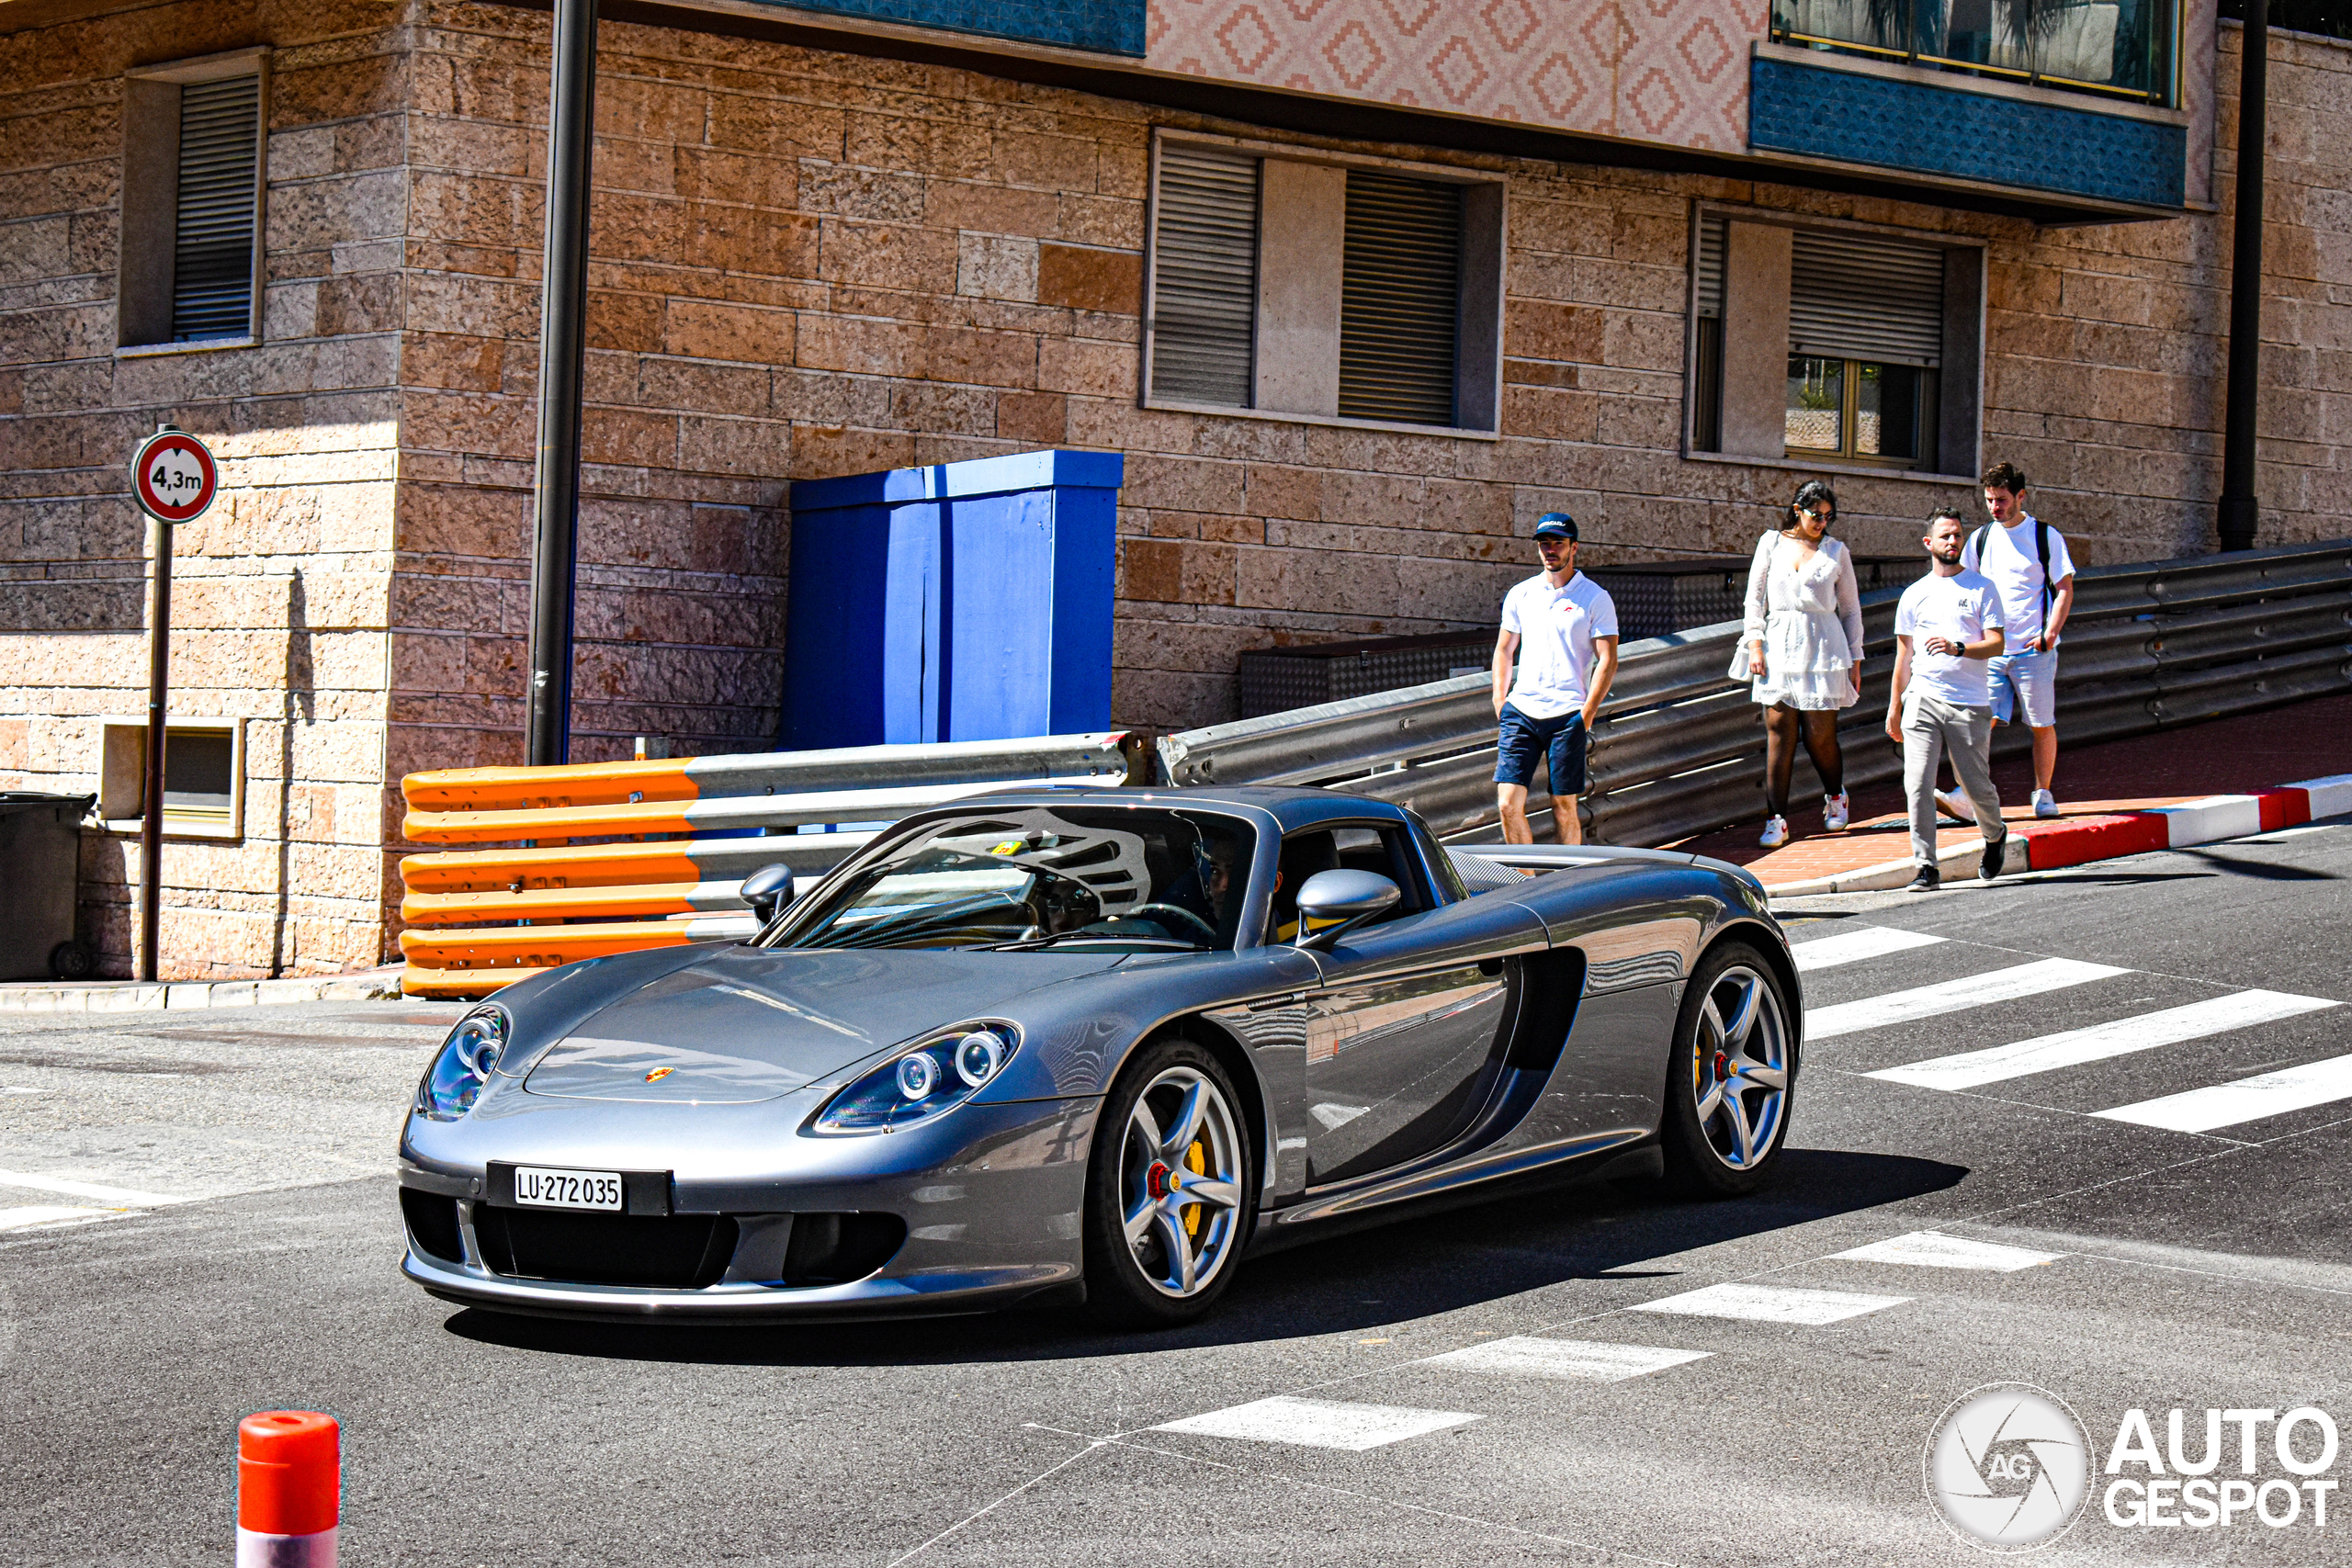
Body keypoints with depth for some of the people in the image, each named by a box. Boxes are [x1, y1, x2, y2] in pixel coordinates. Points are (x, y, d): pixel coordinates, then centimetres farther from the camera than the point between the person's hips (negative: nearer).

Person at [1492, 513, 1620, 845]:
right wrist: (1500, 707, 10)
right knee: (1508, 803, -8)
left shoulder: (1595, 599, 1)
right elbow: (1504, 651, 20)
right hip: (1520, 710, 3)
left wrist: (1585, 716, -9)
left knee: (1564, 807, -1)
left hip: (1567, 716, -3)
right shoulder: (1520, 594, 13)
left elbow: (1607, 662, -2)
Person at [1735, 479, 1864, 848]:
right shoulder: (1771, 542, 8)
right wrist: (1755, 643, 0)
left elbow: (1851, 609, 12)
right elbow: (1755, 596, 10)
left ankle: (1835, 796, 28)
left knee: (1820, 736, -1)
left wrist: (1855, 659, 9)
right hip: (1778, 646, 1)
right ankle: (1776, 820, -4)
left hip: (1822, 648, -1)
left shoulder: (1835, 551, 7)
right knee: (1778, 733, -5)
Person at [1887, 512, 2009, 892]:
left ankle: (1995, 836, 35)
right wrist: (1894, 708, 16)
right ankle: (1926, 866, -8)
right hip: (1922, 700, 2)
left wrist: (1957, 648, -21)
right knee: (1917, 783, -11)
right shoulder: (1914, 594, 13)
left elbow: (1996, 645, -2)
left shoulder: (1981, 588, 5)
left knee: (1975, 785, 3)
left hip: (1970, 703, -2)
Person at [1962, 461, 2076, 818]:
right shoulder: (1981, 539, 10)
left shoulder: (2046, 536, -1)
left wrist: (2051, 633, -13)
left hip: (2034, 651, -2)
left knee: (2042, 725, 3)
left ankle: (2043, 793, 15)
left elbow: (2065, 588, -1)